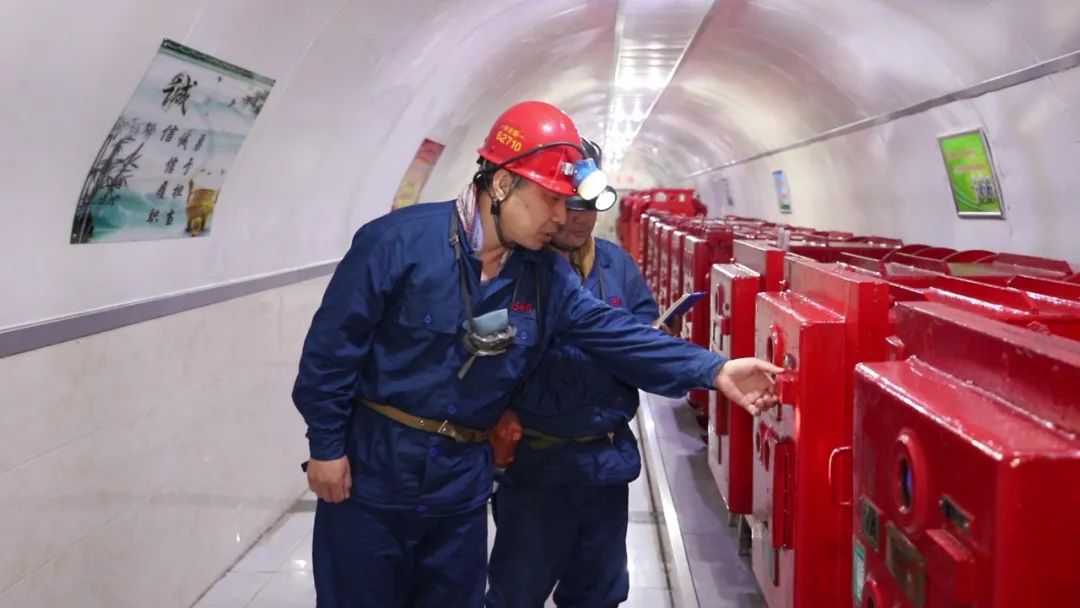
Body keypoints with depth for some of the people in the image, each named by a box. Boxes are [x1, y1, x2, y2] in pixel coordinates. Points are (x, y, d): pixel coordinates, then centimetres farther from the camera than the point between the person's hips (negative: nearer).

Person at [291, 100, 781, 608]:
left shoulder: (547, 277, 1)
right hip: (371, 469, -4)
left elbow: (620, 336, -3)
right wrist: (326, 445, -11)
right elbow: (333, 343, -13)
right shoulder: (400, 240, -16)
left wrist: (712, 371, -12)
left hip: (463, 480, 5)